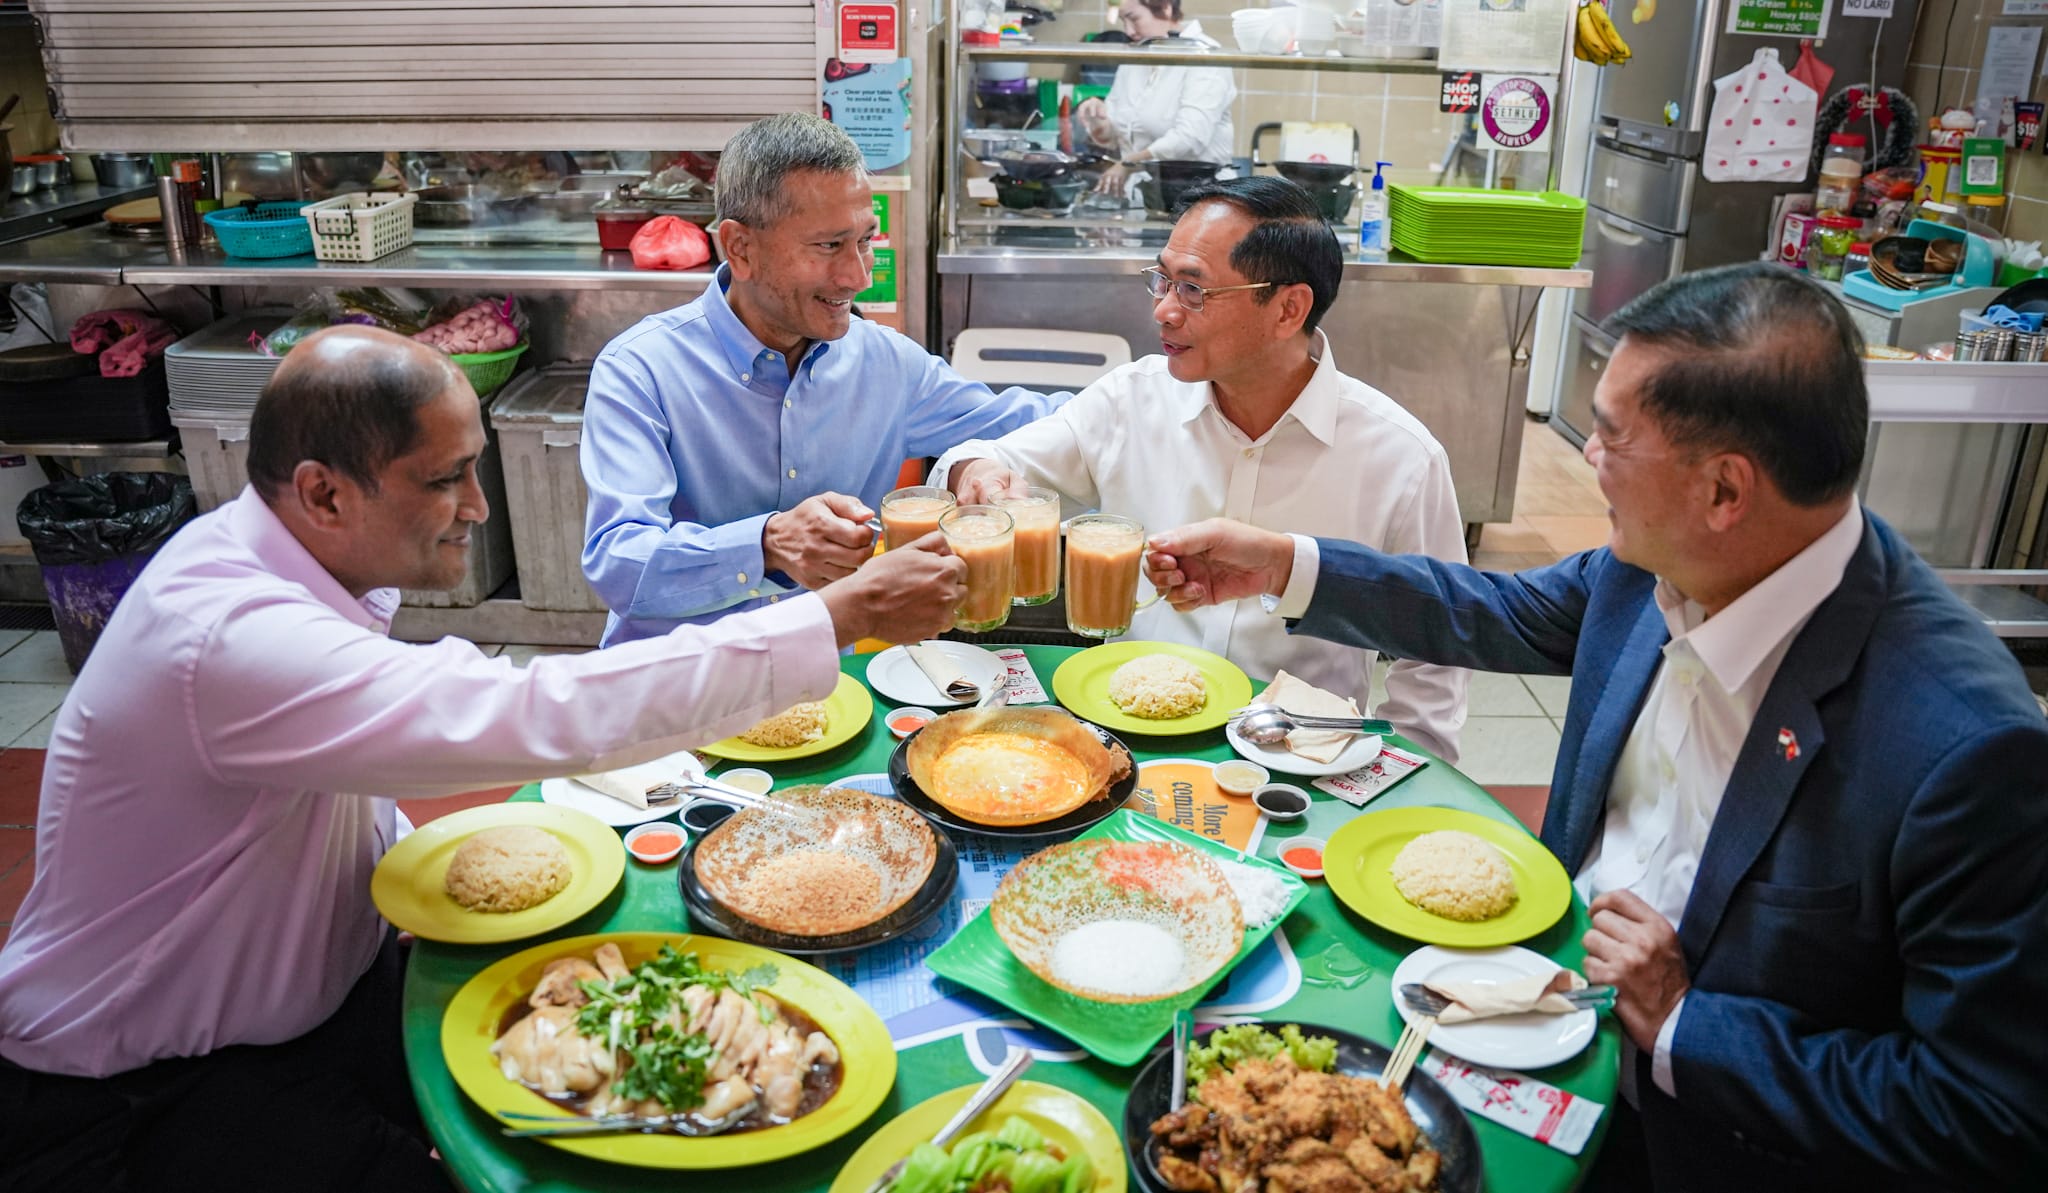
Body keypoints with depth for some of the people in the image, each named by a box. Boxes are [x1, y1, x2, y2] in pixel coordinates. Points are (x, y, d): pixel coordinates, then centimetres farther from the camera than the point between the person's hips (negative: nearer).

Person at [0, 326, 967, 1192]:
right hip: (138, 1096, -8)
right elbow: (547, 718, -43)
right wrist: (844, 615, -40)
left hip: (319, 986, 8)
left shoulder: (283, 561, -4)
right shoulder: (228, 638, -35)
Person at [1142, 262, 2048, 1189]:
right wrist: (1282, 567, 5)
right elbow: (1504, 616, 9)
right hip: (1558, 995, 6)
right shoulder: (1651, 564, -11)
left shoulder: (1967, 748, -30)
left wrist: (1682, 1027, -21)